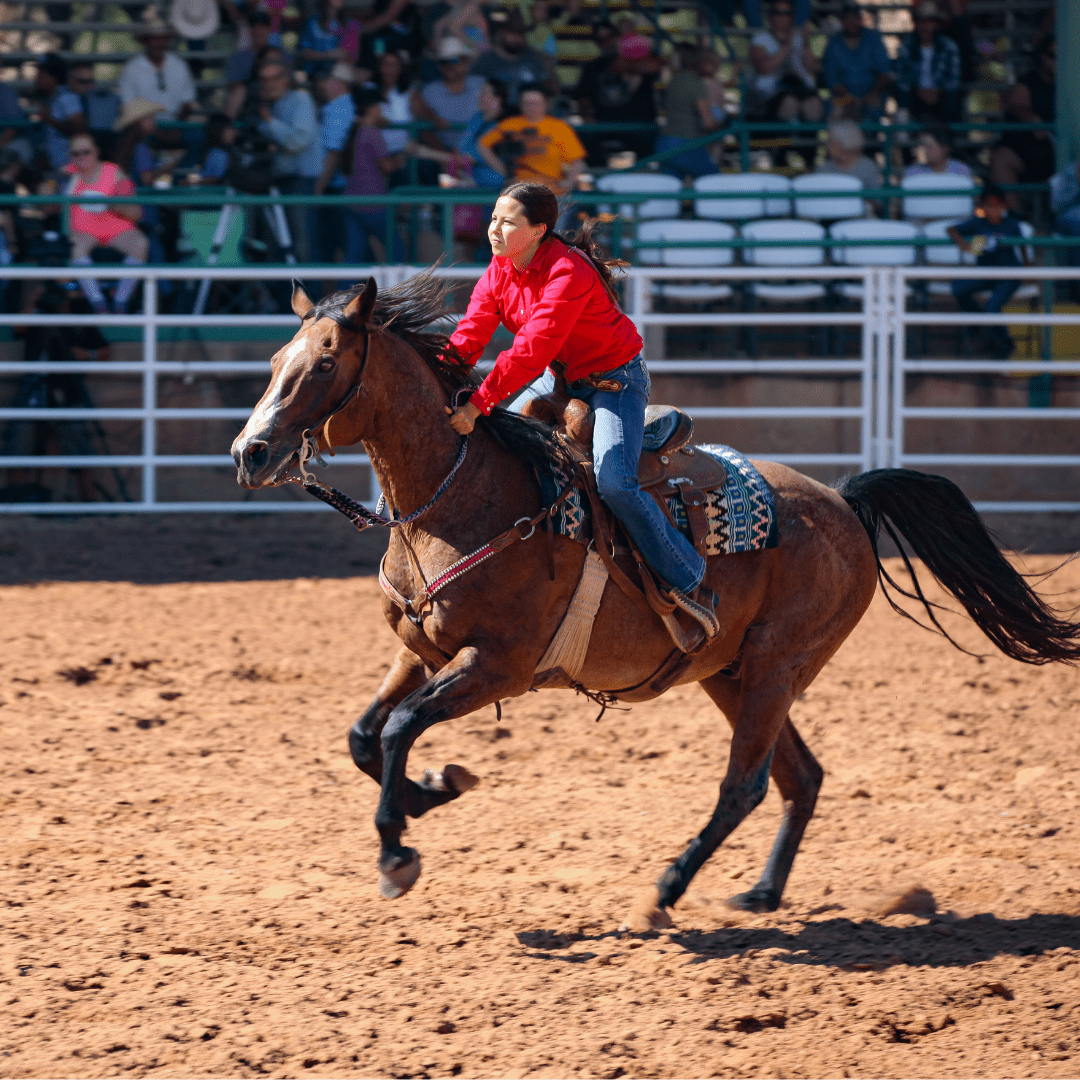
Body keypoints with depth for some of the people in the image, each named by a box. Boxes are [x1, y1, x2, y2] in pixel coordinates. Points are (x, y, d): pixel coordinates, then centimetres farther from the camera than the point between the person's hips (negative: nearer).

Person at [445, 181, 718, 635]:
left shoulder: (569, 273, -29)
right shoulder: (499, 271, -3)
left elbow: (532, 349, -36)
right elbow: (470, 334, -10)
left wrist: (479, 403, -41)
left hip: (614, 380, -8)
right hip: (559, 378, 8)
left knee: (613, 483, -24)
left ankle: (689, 583, -11)